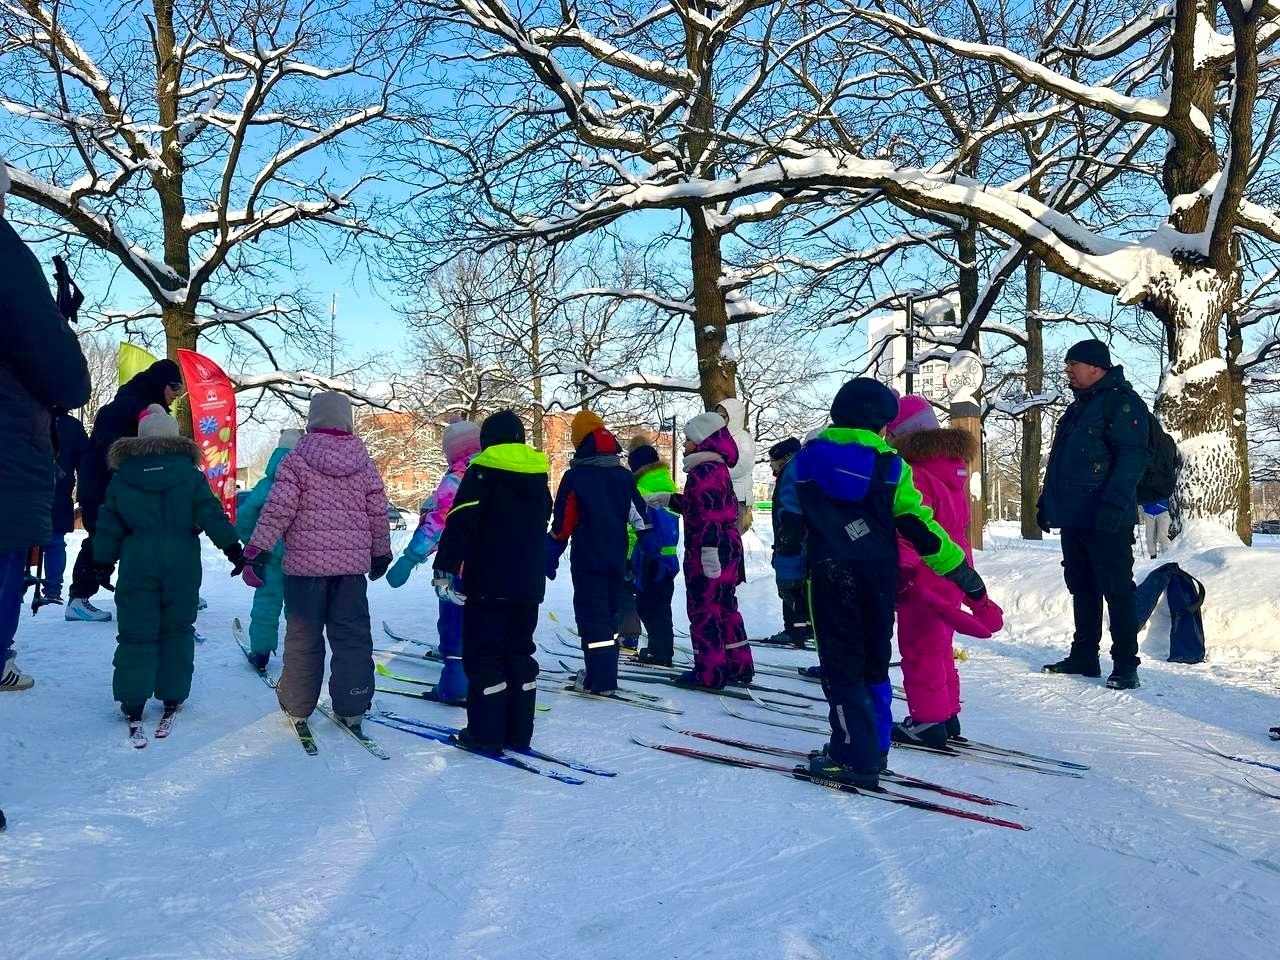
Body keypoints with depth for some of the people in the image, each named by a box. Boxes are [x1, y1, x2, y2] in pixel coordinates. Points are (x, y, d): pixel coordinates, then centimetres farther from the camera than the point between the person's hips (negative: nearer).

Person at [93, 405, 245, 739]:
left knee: (136, 633, 6)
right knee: (177, 630, 11)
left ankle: (133, 702, 6)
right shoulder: (190, 474, -2)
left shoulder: (122, 476, 3)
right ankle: (173, 697, 14)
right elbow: (211, 514, -6)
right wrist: (233, 547, -1)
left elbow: (108, 523, 6)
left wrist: (103, 560, 15)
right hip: (182, 564, 0)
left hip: (136, 564, 0)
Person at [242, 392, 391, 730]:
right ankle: (352, 707, 12)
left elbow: (277, 509, -11)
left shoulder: (297, 460, -5)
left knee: (303, 634, 9)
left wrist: (257, 550, -8)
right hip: (353, 563, 2)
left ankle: (297, 705, 20)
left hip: (306, 562, -2)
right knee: (353, 635, 9)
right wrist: (381, 554, 20)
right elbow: (378, 514, 8)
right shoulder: (365, 463, 4)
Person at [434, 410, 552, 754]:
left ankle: (486, 734, 0)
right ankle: (519, 734, 14)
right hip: (528, 584, 6)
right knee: (520, 654, 12)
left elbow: (460, 525, -15)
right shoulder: (538, 477, 11)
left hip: (488, 583, -6)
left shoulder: (482, 472, -8)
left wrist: (444, 569, -12)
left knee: (483, 655, 1)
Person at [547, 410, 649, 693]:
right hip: (617, 559, 5)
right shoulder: (625, 476, 5)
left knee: (592, 616, -1)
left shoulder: (575, 476, -10)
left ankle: (599, 680, -4)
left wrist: (551, 557, 0)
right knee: (610, 614, 16)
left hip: (587, 560, -5)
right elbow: (641, 516, 9)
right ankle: (607, 674, 24)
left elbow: (562, 522, -10)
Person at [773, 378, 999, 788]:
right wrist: (967, 578, 2)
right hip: (879, 574, 2)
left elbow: (790, 525, 5)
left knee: (841, 663, 3)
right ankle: (874, 748, 22)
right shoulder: (890, 465, 1)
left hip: (830, 573, -1)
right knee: (874, 661, 16)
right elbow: (919, 527, -3)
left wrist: (788, 574, 16)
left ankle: (854, 756, -3)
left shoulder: (805, 461, 5)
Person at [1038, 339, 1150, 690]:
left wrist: (1114, 504, -26)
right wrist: (1046, 502, 23)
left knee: (1117, 591, -3)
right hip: (1072, 518, 9)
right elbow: (1059, 460, 26)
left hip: (1104, 521, -9)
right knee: (1081, 588, 14)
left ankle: (1125, 665, 2)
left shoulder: (1122, 402, -7)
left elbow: (1132, 457, -18)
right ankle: (1084, 656, 22)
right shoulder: (1078, 407, 21)